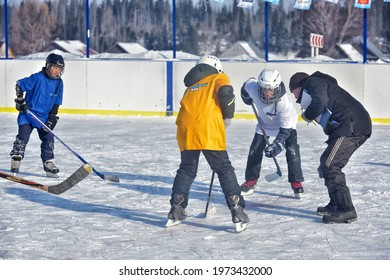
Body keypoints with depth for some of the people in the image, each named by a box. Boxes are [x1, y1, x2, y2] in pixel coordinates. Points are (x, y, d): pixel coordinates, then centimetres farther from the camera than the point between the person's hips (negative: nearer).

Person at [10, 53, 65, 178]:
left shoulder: (59, 83, 1)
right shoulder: (37, 78, -16)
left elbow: (56, 102, 7)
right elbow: (19, 85, -10)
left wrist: (52, 117, 1)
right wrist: (20, 100, -15)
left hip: (44, 117, 5)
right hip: (28, 113, -5)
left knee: (48, 138, 0)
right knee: (23, 137, -12)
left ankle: (48, 164, 11)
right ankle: (15, 163, -7)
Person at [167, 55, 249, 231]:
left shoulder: (191, 86, 31)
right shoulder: (219, 78, 16)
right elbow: (225, 93, -7)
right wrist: (228, 117, 7)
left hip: (186, 130, 5)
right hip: (208, 129, -4)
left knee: (186, 170, 20)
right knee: (225, 170, 3)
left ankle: (176, 211, 21)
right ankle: (237, 211, -3)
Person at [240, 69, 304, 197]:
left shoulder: (285, 103, -41)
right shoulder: (252, 87, -34)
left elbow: (286, 129, -34)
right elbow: (247, 84, -6)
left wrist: (277, 145, -42)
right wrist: (246, 98, 7)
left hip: (286, 123, -3)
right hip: (265, 123, 4)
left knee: (292, 151, -17)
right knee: (255, 151, -2)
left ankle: (296, 182, -5)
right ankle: (251, 181, 14)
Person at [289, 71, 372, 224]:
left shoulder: (313, 82, 3)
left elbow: (319, 101, -18)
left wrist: (307, 115, 0)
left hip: (352, 125, -10)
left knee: (329, 165, -11)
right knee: (328, 163, 19)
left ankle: (346, 210, -12)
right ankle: (336, 205, 28)